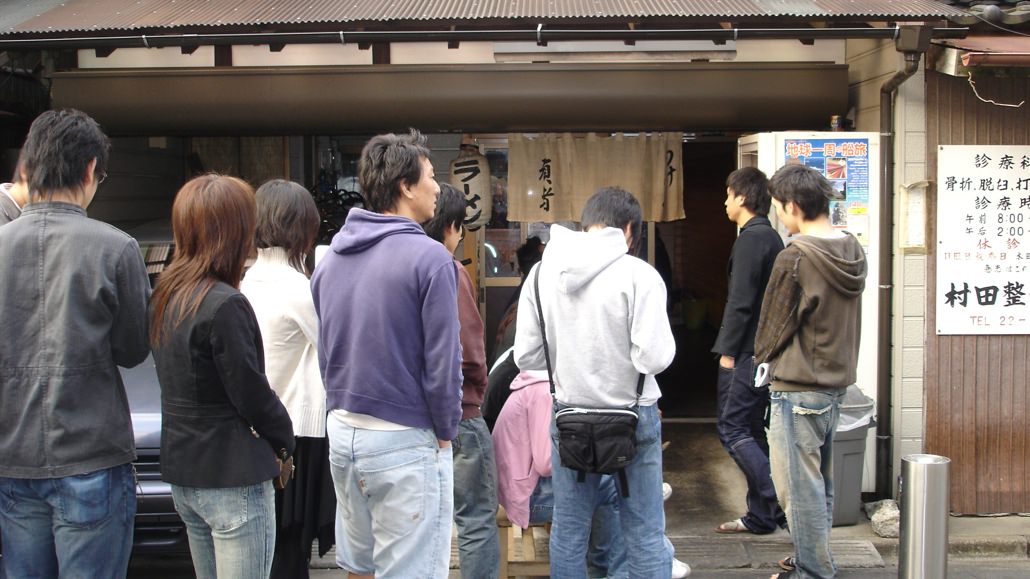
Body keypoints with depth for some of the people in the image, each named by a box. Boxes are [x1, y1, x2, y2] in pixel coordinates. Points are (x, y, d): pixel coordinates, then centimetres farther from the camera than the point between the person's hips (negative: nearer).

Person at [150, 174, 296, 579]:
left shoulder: (165, 296, 6)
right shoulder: (224, 305, -21)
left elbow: (178, 379, 9)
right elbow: (251, 391, -16)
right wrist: (283, 442, 2)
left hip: (182, 472, 9)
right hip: (232, 477, -9)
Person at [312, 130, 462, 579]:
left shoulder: (330, 258, 8)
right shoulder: (429, 258, -14)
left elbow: (325, 351, 12)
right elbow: (442, 360, -14)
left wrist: (344, 409, 18)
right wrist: (446, 432, -1)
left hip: (341, 431, 7)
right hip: (405, 441, -7)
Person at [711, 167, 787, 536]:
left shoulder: (751, 239, -14)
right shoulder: (771, 237, 17)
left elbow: (741, 301, -19)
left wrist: (727, 351, -14)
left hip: (748, 353, -10)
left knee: (732, 429, -6)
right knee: (751, 430, 13)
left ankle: (780, 504, -8)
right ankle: (760, 515, 17)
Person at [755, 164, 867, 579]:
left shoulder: (795, 258, -20)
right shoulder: (853, 253, 4)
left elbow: (773, 324, -9)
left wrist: (762, 356, 10)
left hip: (798, 388, -9)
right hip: (836, 381, 9)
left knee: (800, 488, 1)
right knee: (820, 483, 19)